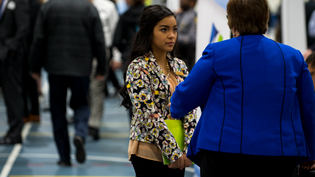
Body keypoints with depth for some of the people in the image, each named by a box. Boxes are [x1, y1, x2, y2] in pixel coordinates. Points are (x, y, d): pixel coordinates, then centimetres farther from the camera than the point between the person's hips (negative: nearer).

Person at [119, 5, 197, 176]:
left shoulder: (179, 66, 10)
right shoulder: (138, 68, -9)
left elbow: (189, 109, 5)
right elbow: (149, 114, -16)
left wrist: (188, 148, -7)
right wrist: (173, 151, -18)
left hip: (177, 154, 6)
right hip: (149, 153, -6)